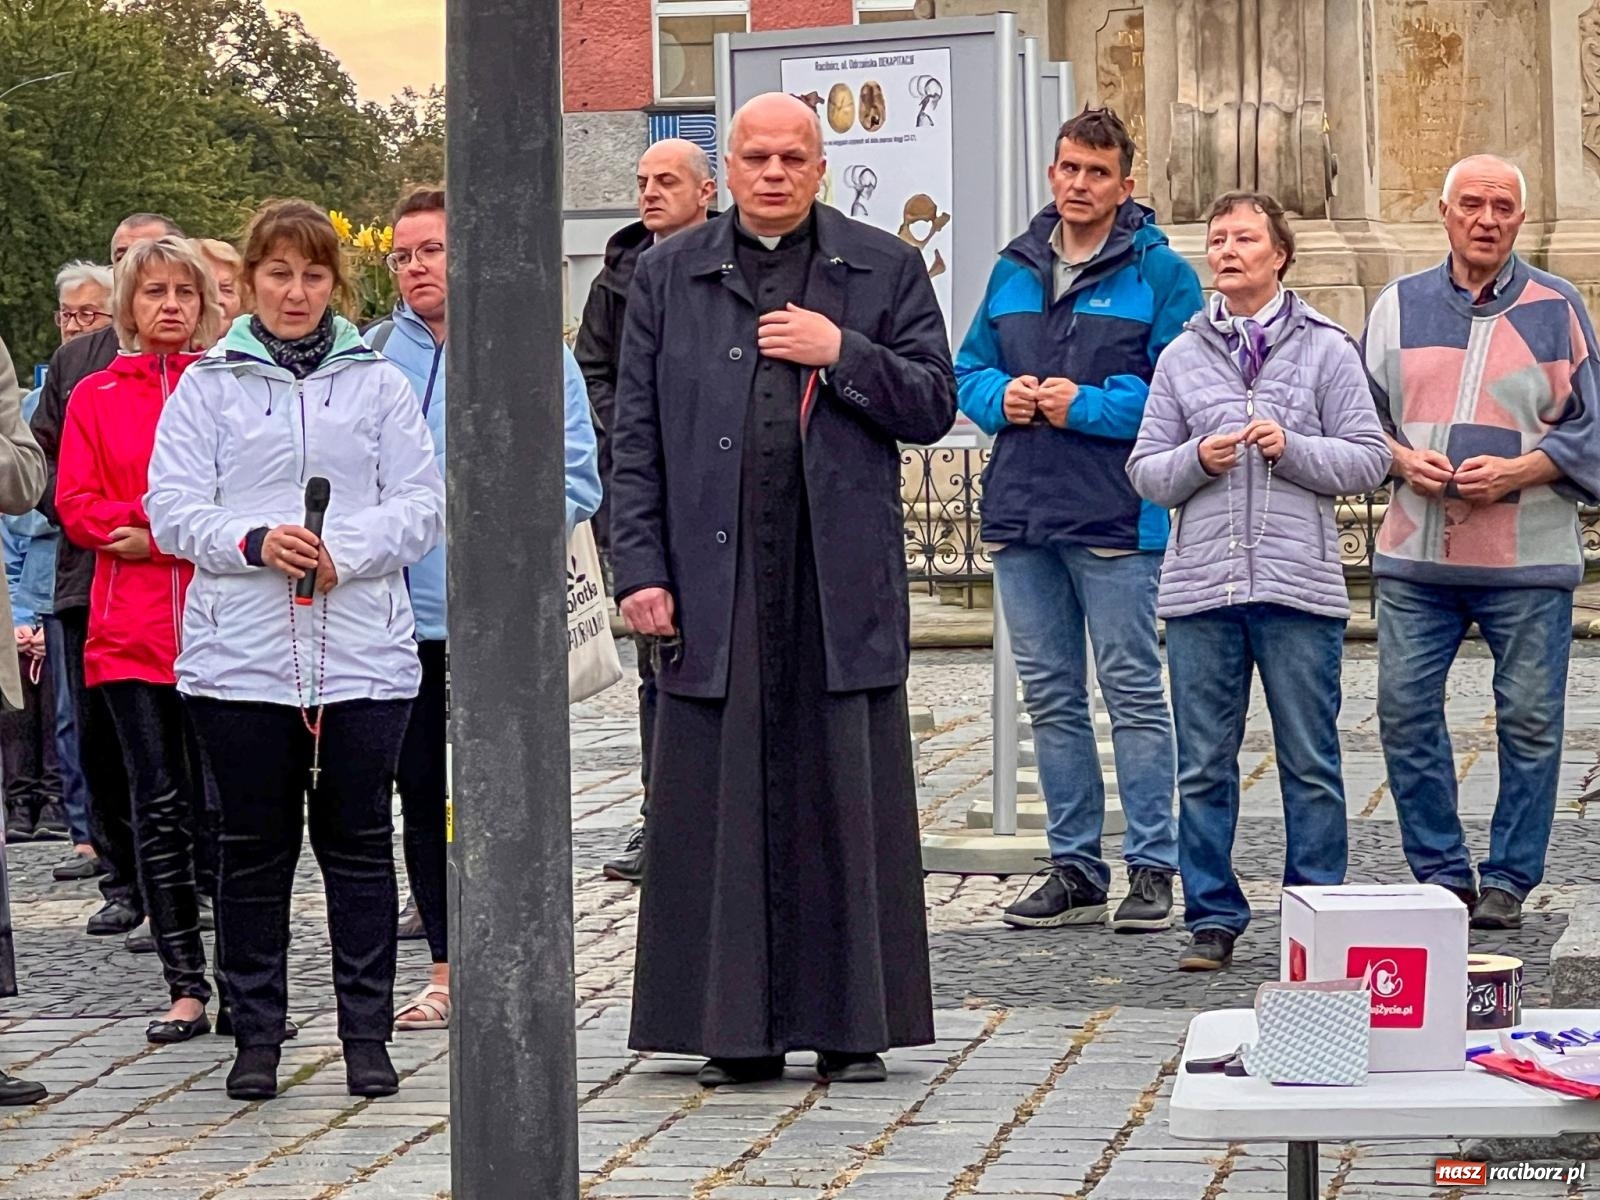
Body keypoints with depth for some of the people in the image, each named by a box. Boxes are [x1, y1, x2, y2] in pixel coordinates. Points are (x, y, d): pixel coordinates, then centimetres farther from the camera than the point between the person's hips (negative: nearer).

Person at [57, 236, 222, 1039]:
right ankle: (186, 987, 8)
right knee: (158, 807, 2)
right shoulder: (96, 397, 11)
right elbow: (76, 507, 4)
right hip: (130, 630, 2)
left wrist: (159, 533, -11)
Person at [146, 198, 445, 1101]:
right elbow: (172, 509, 0)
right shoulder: (208, 386, 7)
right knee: (253, 847, 5)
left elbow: (423, 505, 3)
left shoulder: (377, 383, 9)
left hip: (363, 651, 0)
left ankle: (368, 1034, 11)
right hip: (240, 652, 0)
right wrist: (254, 542, -17)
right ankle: (257, 1034, 14)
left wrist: (344, 552, -14)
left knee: (359, 841, 3)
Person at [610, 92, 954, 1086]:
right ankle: (736, 1029, 8)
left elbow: (934, 407, 6)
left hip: (844, 583, 0)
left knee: (847, 805, 2)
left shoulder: (884, 268, 9)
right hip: (714, 584, 1)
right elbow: (637, 435, 8)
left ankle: (853, 1027, 10)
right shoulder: (669, 275, 11)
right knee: (723, 807, 1)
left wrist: (843, 355, -9)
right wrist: (641, 568, -1)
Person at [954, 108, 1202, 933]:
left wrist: (1088, 406, -17)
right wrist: (1000, 395, -4)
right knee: (1050, 697, 11)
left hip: (1115, 518, -6)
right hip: (1020, 515, 6)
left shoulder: (1158, 274, -4)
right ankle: (1074, 866, 19)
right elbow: (968, 370, 17)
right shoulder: (1014, 270, 13)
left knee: (1134, 693, -1)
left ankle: (1152, 867, 6)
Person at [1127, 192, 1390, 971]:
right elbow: (1145, 471, 11)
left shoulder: (1326, 350, 5)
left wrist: (1291, 448, -12)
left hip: (1299, 584, -2)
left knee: (1310, 762, 2)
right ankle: (1212, 917, 12)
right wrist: (1197, 460, -8)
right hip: (1201, 584, 2)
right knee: (1204, 765, 4)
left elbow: (1368, 460, 2)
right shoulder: (1182, 356, 12)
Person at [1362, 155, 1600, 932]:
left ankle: (1508, 880, 12)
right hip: (1416, 554, 2)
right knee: (1405, 711, -1)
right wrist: (1403, 461, -5)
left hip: (1528, 556, -2)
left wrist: (1514, 472, -12)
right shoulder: (1399, 306, 10)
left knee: (1529, 721, 1)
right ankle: (1441, 875, 11)